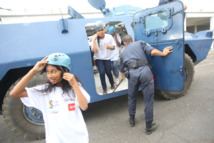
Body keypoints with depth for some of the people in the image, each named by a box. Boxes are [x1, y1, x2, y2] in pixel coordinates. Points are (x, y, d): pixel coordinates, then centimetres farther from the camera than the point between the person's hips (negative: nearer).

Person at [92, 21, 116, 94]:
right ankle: (104, 89, 3)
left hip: (107, 58, 1)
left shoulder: (109, 37, -8)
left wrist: (109, 46, -19)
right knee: (102, 72, -16)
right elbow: (95, 51, -24)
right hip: (98, 58, -1)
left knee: (108, 72, -5)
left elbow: (113, 47, 3)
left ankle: (112, 84, 28)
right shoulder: (95, 39, -12)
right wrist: (94, 40, -28)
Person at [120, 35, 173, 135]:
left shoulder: (123, 52, 30)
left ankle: (132, 120, 39)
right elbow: (152, 52, 4)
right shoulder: (140, 43, 21)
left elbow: (122, 69, 40)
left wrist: (122, 76, 61)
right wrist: (163, 53, 23)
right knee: (148, 99, 9)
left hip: (132, 73, 3)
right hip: (144, 71, -2)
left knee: (131, 97, 23)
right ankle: (149, 126, 20)